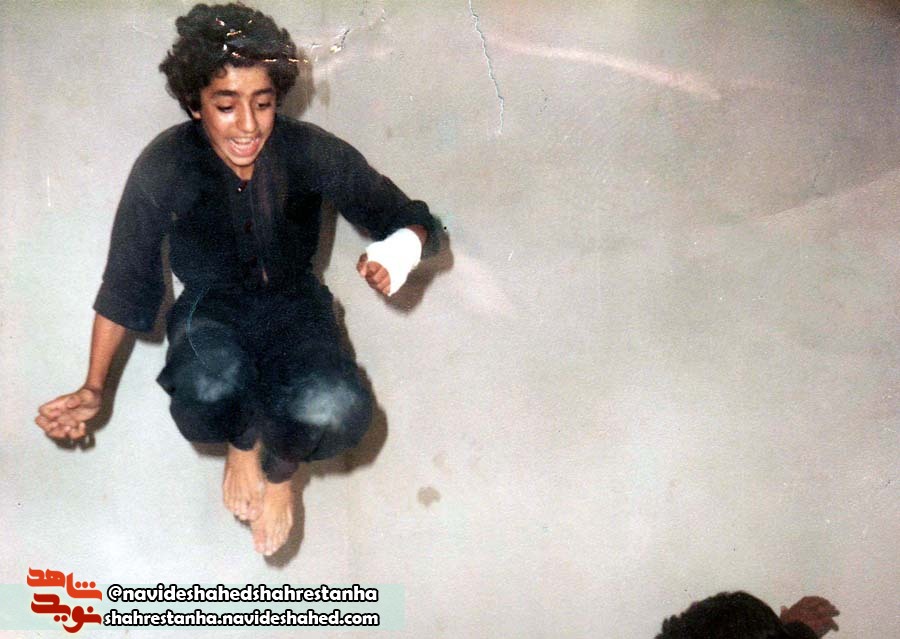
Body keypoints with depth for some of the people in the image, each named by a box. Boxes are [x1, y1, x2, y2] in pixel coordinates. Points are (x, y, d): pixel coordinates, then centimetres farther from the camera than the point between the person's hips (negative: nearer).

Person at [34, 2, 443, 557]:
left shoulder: (310, 151, -19)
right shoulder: (165, 167, -20)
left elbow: (412, 220, -11)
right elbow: (125, 281, -7)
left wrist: (400, 251, -36)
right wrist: (94, 390, -7)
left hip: (293, 306, 0)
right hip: (210, 310, 0)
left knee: (340, 411, -34)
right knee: (208, 392, -38)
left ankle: (280, 464, 6)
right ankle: (243, 441, 3)